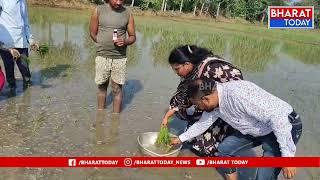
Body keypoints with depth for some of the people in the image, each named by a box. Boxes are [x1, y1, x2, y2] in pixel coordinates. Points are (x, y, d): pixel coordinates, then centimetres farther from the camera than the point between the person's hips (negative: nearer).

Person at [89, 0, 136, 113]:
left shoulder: (127, 14, 1)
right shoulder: (98, 10, 0)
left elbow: (133, 37, 5)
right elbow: (93, 33, 7)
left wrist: (124, 42, -14)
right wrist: (104, 45, 1)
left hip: (120, 58, 0)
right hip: (102, 57, 1)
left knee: (117, 89, 3)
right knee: (101, 86, 12)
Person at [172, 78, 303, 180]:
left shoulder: (237, 93, -35)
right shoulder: (213, 103, -5)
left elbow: (278, 117, -34)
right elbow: (202, 124, 14)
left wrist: (287, 156, -29)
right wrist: (180, 139, 22)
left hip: (285, 127, -8)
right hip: (258, 130, 8)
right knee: (223, 149, 5)